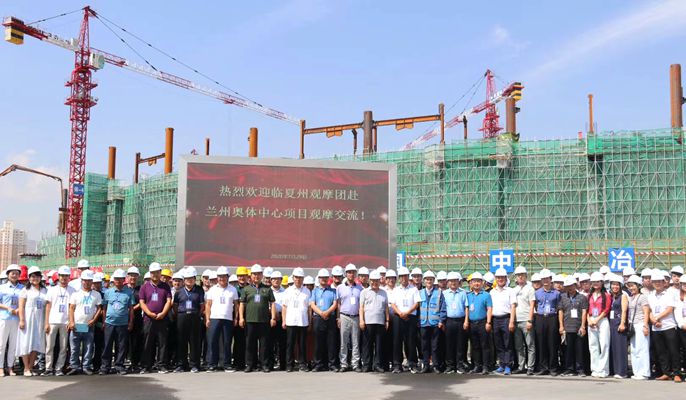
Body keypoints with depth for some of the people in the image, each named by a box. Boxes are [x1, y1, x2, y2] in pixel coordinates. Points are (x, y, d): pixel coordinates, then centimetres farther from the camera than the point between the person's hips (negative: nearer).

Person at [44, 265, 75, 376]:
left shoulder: (72, 291, 7)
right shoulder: (52, 290, 9)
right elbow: (48, 306, 8)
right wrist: (47, 323, 0)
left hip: (65, 322, 0)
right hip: (52, 321, 0)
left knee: (63, 347, 1)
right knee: (49, 346, 0)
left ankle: (59, 368, 7)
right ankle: (48, 368, 5)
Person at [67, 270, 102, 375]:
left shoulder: (96, 294, 10)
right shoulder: (76, 294, 8)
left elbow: (99, 308, 8)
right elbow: (71, 308, 5)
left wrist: (93, 320, -6)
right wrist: (71, 322, -6)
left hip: (89, 326, 0)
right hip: (76, 325, 0)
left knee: (88, 348, 1)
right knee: (74, 348, 0)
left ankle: (86, 367, 8)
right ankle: (75, 367, 6)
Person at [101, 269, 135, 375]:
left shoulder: (129, 292, 3)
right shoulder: (108, 292, 7)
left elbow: (131, 308, 5)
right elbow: (104, 308, 11)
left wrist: (131, 322, 1)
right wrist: (104, 321, 6)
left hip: (123, 323, -1)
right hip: (109, 323, 1)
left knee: (122, 346, 3)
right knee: (107, 346, 2)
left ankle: (119, 366, 12)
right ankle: (105, 366, 9)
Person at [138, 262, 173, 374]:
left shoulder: (165, 287, 10)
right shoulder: (145, 287, 9)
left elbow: (168, 301, 3)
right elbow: (142, 302, 2)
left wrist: (163, 313, -12)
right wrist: (150, 313, -12)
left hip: (163, 318, 0)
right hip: (148, 319, 0)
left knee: (162, 343, 0)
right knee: (148, 344, 1)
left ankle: (162, 366, 5)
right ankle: (146, 366, 7)